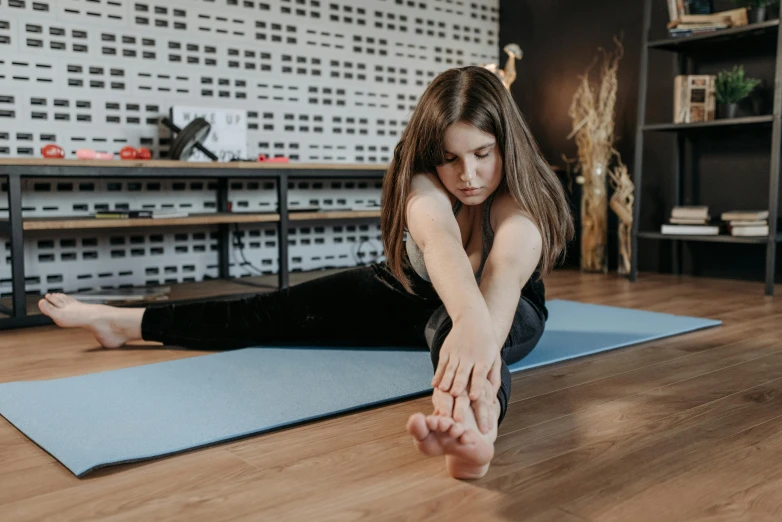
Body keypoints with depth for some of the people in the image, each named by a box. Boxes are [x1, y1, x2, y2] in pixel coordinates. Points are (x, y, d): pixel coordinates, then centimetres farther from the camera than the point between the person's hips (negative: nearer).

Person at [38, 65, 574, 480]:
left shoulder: (523, 206, -31)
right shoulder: (422, 181, -27)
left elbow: (504, 277, -53)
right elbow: (438, 236, -51)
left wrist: (480, 338, -75)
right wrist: (469, 318, -72)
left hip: (510, 312, -3)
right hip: (416, 294, 4)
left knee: (446, 322, -42)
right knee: (284, 312, -6)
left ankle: (476, 420, -76)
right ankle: (126, 322, 2)